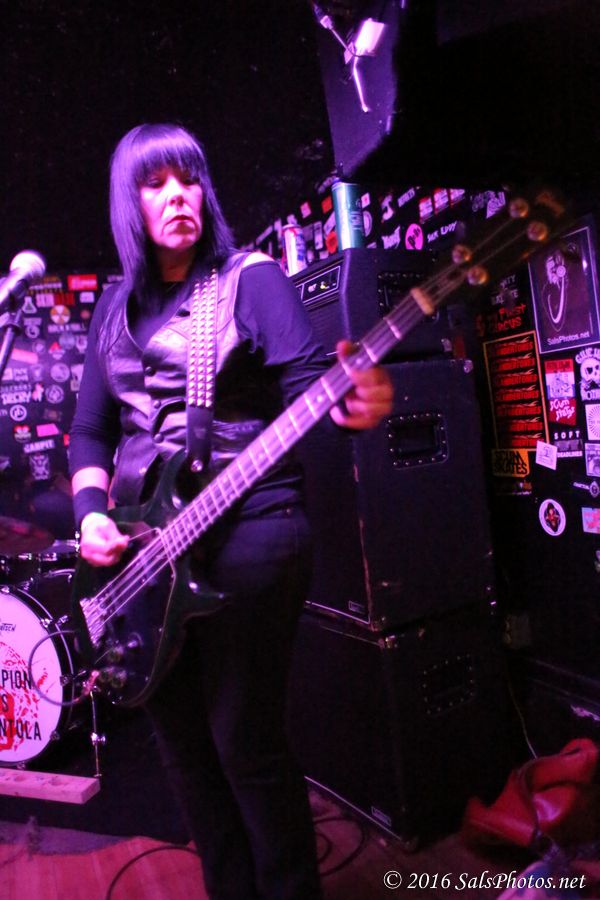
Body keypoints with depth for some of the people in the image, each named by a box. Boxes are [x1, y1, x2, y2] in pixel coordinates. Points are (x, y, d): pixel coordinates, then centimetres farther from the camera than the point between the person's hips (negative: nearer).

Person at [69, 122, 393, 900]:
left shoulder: (252, 279, -1)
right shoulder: (116, 305, 15)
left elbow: (309, 385, -13)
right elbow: (91, 428, 15)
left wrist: (352, 405, -35)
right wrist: (91, 511, -1)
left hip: (248, 530, -5)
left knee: (246, 743, 1)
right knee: (183, 745, 15)